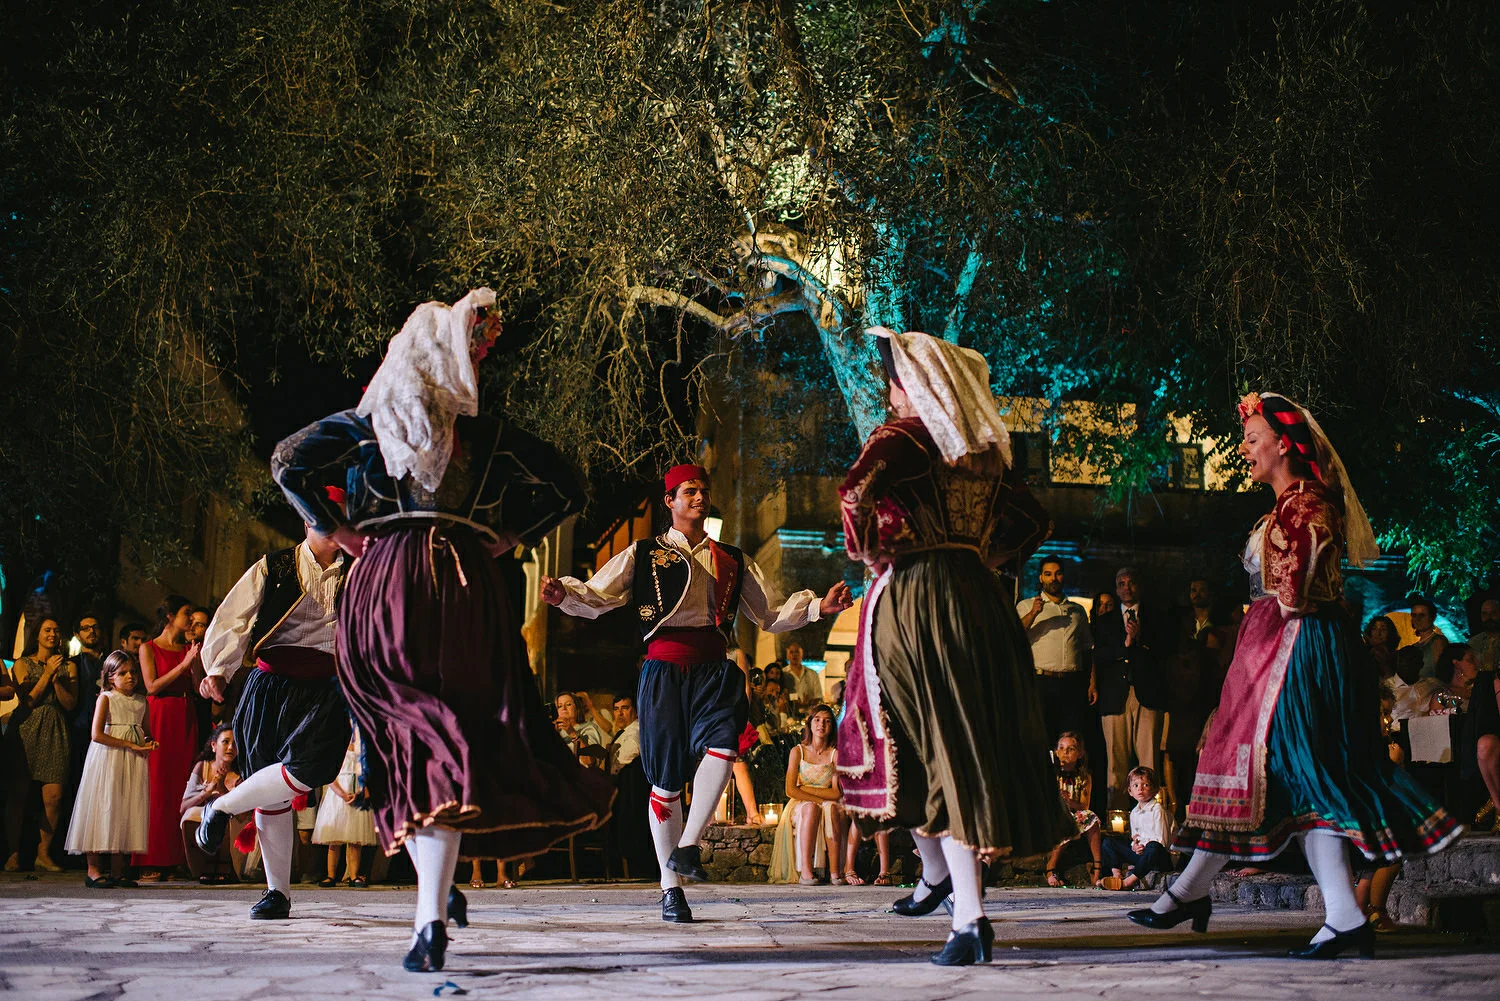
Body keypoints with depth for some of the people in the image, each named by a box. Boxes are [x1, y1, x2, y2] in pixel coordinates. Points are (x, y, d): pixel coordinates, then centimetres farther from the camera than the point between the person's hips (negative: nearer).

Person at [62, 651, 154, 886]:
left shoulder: (142, 702, 12)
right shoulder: (105, 699, -3)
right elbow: (97, 735, -13)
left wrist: (150, 743, -3)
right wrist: (131, 745, -15)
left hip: (134, 761, 5)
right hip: (108, 760, -5)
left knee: (127, 810, 2)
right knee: (102, 808, -7)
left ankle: (117, 870, 7)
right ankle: (93, 868, -2)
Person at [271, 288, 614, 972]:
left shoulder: (365, 420, 12)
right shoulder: (488, 435, 12)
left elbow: (289, 461, 3)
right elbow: (564, 490, 14)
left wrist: (337, 531, 9)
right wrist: (505, 539, 15)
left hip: (381, 584, 1)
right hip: (465, 586, -1)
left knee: (405, 742, 9)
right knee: (455, 743, -3)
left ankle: (435, 896, 9)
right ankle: (432, 916, -13)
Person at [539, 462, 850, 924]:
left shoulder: (732, 561, 21)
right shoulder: (643, 555, 13)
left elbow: (771, 613, 21)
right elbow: (597, 596, 3)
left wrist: (818, 607, 5)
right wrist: (564, 594, -18)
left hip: (714, 668, 2)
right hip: (665, 668, -2)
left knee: (723, 745, -28)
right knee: (666, 780, -2)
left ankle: (687, 847, -16)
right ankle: (670, 887, 9)